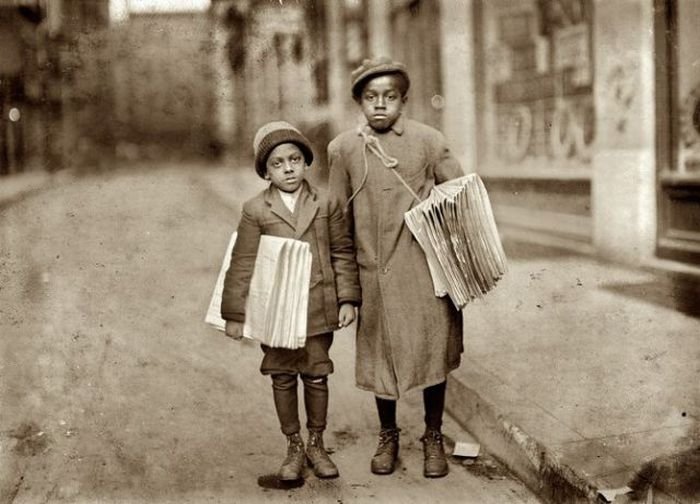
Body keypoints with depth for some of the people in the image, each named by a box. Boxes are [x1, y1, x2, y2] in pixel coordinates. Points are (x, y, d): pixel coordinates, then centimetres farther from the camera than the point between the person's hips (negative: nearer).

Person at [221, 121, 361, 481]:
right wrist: (235, 313, -3)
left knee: (316, 375, 10)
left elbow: (343, 252, 4)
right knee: (283, 378, 10)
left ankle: (316, 445, 28)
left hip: (318, 309, 1)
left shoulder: (326, 203, 1)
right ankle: (294, 447, 27)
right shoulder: (255, 211, -3)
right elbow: (242, 265, -2)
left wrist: (347, 299, -1)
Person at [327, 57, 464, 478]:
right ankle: (388, 435, 32)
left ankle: (434, 438, 25)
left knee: (432, 353, 5)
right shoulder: (343, 148, 3)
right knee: (380, 356, 11)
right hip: (374, 273, 1)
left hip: (425, 269, -1)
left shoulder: (429, 141, -2)